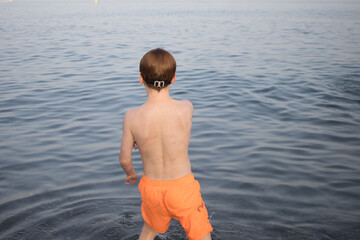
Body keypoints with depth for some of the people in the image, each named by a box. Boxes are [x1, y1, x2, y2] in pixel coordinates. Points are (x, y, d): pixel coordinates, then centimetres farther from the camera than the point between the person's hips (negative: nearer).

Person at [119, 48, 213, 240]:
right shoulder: (187, 108, -18)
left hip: (151, 188, 2)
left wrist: (130, 173, 16)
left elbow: (124, 159, -6)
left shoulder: (132, 118, -18)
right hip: (182, 188, -1)